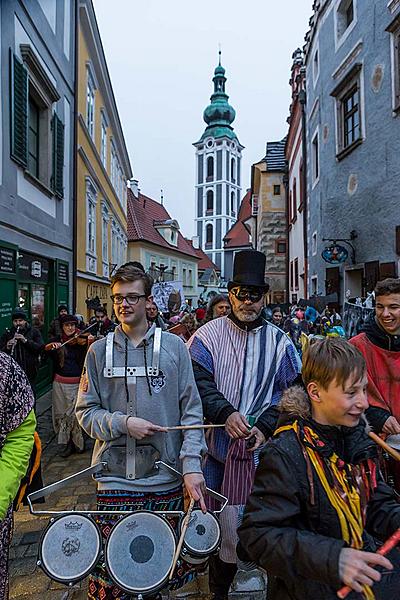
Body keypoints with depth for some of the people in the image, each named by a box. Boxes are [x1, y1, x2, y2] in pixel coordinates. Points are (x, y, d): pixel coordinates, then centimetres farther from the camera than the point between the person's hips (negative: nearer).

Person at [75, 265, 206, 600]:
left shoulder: (173, 347, -1)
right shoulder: (99, 351, 3)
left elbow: (191, 410, -3)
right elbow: (85, 412, 3)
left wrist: (192, 464, -12)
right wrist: (123, 423, -13)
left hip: (167, 477, 0)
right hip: (115, 477, 1)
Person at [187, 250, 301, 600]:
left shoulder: (279, 342, 2)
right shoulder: (209, 335, -3)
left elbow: (291, 390, 3)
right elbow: (199, 382, -9)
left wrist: (265, 426, -9)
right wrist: (225, 412, -22)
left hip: (255, 448, 1)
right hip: (212, 442, 0)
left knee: (232, 524, 8)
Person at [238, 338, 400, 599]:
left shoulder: (358, 439, -1)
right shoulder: (285, 455, -25)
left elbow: (376, 505, 8)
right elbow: (258, 534, -24)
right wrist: (332, 558, -33)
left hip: (365, 570, 6)